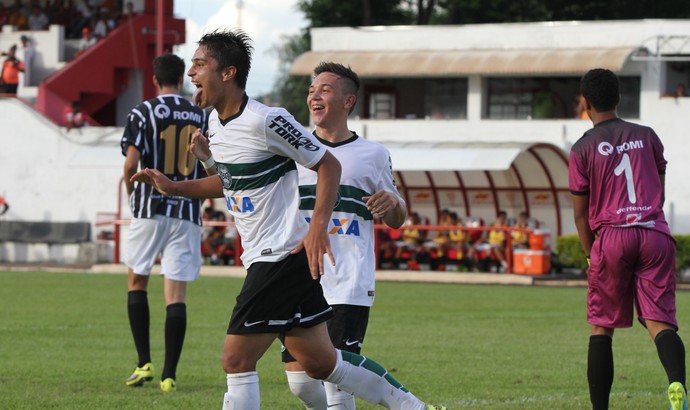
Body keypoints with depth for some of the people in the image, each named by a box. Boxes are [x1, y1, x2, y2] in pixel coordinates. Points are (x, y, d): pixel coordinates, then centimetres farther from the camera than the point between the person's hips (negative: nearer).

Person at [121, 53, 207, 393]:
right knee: (176, 294, 0)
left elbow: (131, 163, -8)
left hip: (149, 209, -2)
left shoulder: (142, 113, -4)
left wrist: (131, 195, 8)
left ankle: (144, 363, 7)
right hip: (187, 213, 2)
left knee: (137, 282, 15)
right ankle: (169, 375, -4)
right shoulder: (201, 117, 7)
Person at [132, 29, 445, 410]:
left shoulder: (267, 121, -18)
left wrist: (318, 226, -21)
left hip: (284, 255, -9)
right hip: (263, 258, 9)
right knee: (318, 361, 13)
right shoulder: (215, 121, 9)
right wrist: (172, 187, 14)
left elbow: (328, 165, -11)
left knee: (236, 360, -10)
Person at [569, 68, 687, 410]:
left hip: (611, 237, -2)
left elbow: (581, 213, 6)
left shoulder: (583, 149, 3)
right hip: (655, 234, 2)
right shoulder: (647, 136, 13)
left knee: (601, 328, 10)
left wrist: (591, 254, 17)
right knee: (660, 323, -5)